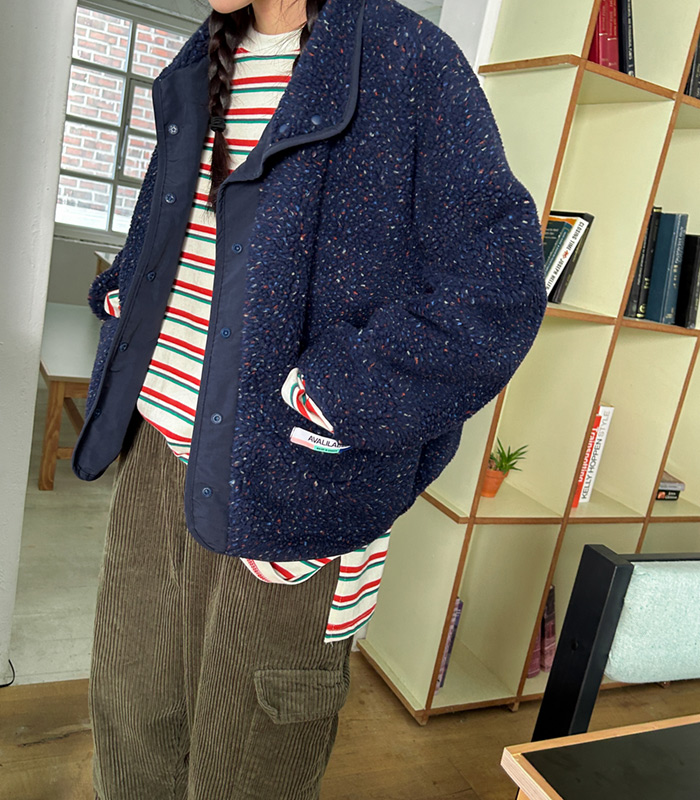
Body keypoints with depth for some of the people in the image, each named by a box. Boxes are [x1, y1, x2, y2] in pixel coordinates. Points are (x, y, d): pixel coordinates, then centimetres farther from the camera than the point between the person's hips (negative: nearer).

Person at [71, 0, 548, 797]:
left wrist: (316, 407, -18)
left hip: (281, 493, -6)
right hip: (153, 461, 7)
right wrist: (124, 306, 11)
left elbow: (494, 291, -16)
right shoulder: (201, 68, 14)